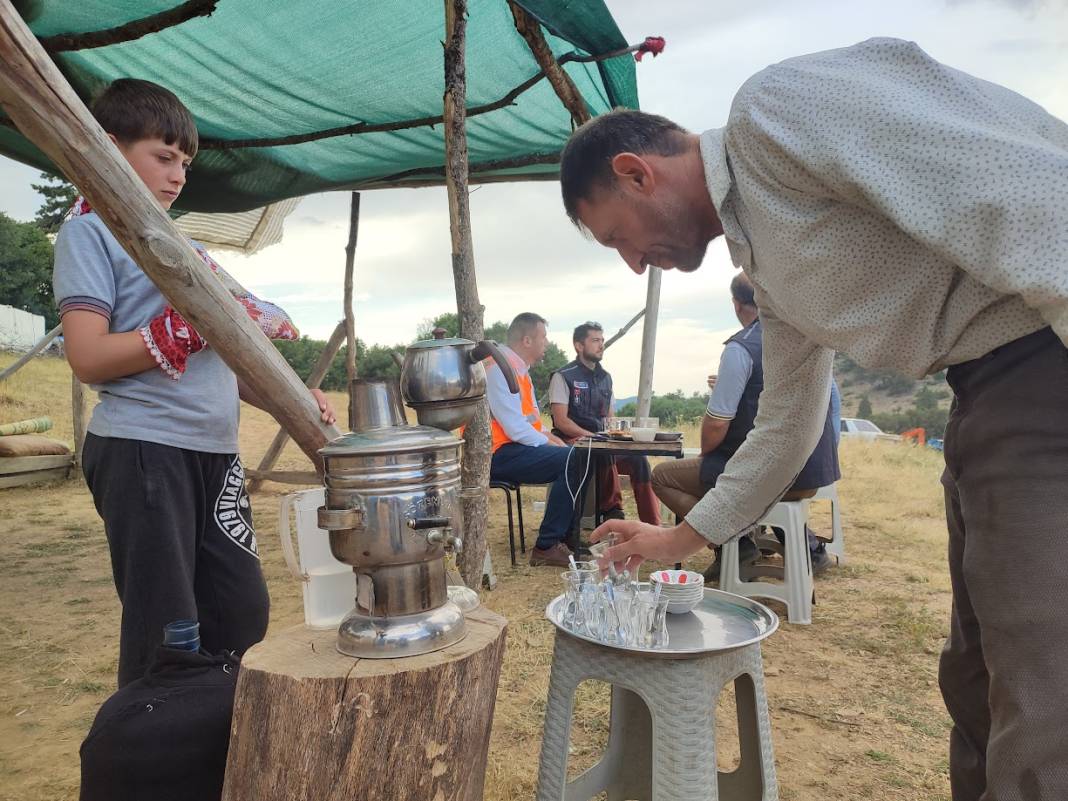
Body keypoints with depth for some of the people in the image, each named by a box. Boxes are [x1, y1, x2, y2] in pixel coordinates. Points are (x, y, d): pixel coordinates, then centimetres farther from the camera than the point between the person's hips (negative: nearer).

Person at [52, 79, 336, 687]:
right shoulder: (90, 232, 1)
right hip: (141, 449, -7)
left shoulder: (182, 245, 22)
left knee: (244, 611, 10)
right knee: (166, 629, 0)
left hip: (214, 449, 7)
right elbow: (90, 357, -12)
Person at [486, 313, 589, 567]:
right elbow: (515, 428, -23)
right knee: (573, 460, -22)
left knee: (576, 457, 5)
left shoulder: (518, 367, 16)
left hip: (515, 448, 10)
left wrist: (549, 436, 3)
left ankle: (566, 535, 8)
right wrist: (549, 444, -11)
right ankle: (546, 547, -18)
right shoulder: (500, 369, -17)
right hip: (498, 454, -10)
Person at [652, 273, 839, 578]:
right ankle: (807, 545, 26)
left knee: (662, 475, 4)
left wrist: (704, 456, 3)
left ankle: (734, 545, -6)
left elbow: (716, 424, -17)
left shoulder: (741, 348, -16)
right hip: (816, 471, 8)